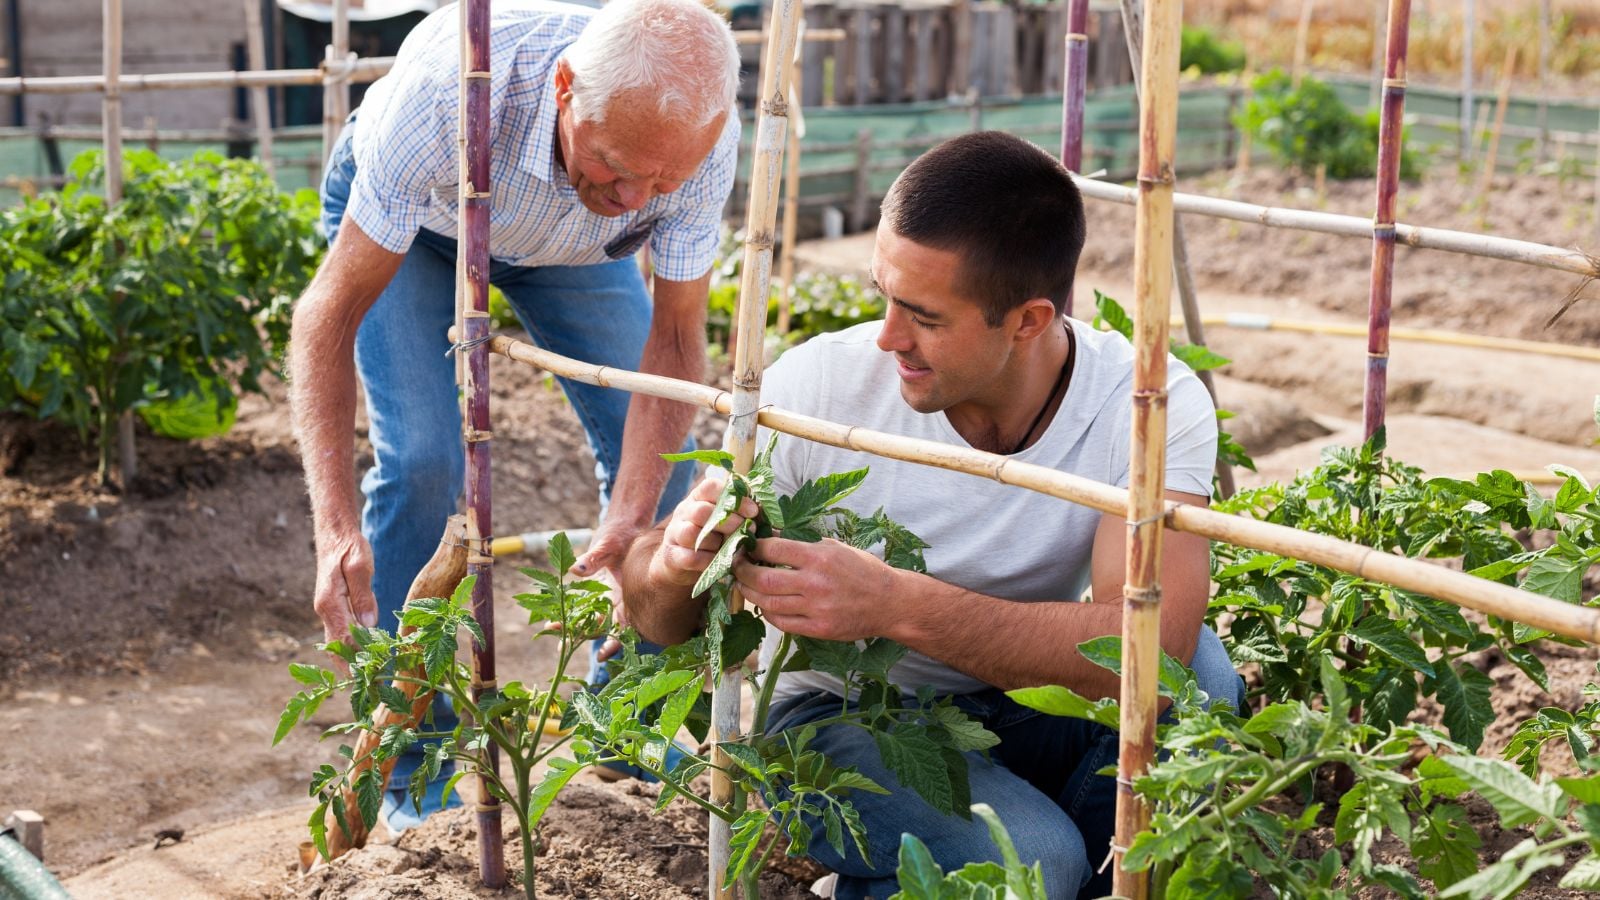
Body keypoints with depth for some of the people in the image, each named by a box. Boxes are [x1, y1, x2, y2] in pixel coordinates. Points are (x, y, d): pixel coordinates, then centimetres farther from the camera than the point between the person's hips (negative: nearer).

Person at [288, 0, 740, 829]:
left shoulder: (699, 137, -36)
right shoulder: (446, 89, -45)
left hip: (567, 230, 3)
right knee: (424, 457, -20)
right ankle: (418, 770, -2)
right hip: (410, 215, -3)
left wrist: (627, 521, -36)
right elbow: (330, 313, -38)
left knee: (657, 453, -6)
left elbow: (675, 332, -23)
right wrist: (334, 525, -50)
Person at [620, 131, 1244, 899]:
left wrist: (896, 604, -44)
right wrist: (675, 566, -37)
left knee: (1197, 676, -28)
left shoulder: (1151, 406, -20)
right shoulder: (816, 386, -20)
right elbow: (657, 620, -12)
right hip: (839, 714, -2)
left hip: (1020, 710, 2)